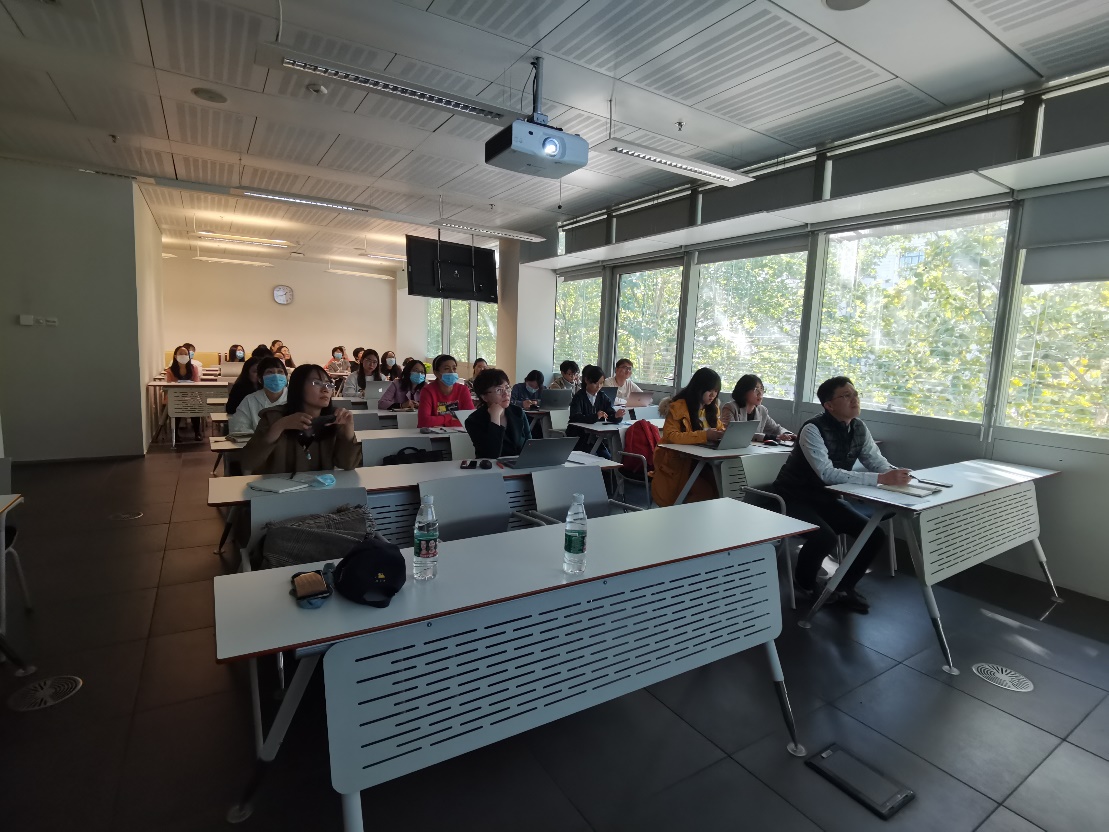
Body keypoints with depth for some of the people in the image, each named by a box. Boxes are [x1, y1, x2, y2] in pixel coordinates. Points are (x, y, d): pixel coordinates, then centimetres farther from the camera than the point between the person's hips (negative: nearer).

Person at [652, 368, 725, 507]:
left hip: (700, 461, 7)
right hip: (676, 463, -7)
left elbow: (720, 429, 21)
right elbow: (670, 435, -23)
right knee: (706, 492, -25)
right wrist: (704, 435, -32)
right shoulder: (678, 406, -12)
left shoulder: (711, 408, 12)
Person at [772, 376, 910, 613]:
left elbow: (878, 462, 4)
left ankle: (844, 587, 18)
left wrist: (895, 474, -20)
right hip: (794, 498, -7)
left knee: (876, 535, -3)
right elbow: (828, 473, -34)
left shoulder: (859, 428, -1)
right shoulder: (813, 429, -24)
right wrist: (881, 479, -36)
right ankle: (805, 584, 2)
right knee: (825, 538, -30)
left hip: (825, 498, 8)